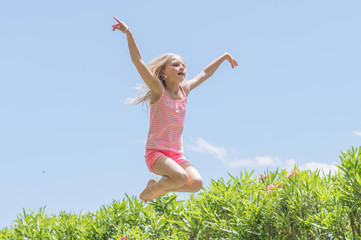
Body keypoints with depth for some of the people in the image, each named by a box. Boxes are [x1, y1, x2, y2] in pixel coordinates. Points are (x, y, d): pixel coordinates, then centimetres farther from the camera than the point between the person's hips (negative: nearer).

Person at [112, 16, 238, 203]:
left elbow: (205, 74, 27)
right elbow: (138, 61, -14)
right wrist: (128, 33, -24)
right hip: (155, 152, -6)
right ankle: (148, 192, -1)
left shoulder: (185, 90, 11)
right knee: (181, 177, -31)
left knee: (196, 183, -18)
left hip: (176, 154, 6)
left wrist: (224, 56, 36)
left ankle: (159, 190, 8)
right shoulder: (158, 90, -4)